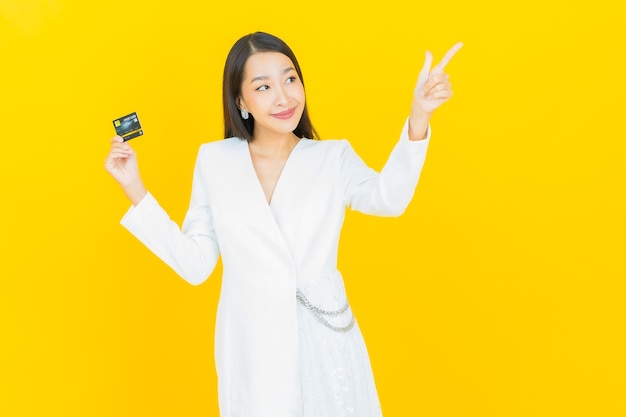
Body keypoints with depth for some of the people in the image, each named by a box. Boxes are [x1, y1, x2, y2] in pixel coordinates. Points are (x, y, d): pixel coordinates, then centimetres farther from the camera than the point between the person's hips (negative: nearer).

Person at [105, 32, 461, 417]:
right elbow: (195, 264, 0)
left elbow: (389, 198, -24)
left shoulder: (333, 158, -3)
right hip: (251, 349, 1)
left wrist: (419, 118, -39)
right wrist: (135, 190, -6)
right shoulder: (214, 161, 0)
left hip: (324, 345, 0)